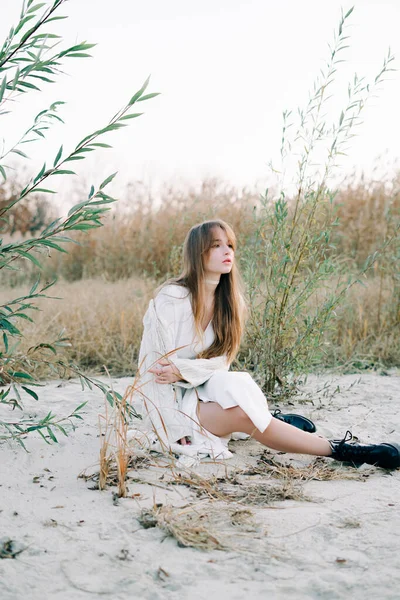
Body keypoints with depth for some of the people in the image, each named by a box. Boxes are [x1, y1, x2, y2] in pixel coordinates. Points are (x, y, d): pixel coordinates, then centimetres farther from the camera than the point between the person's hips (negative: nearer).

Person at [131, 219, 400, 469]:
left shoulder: (230, 301, 0)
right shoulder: (171, 298, -18)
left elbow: (221, 360, -3)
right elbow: (155, 365, -18)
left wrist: (182, 370, -23)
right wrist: (175, 431, -22)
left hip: (201, 389, 6)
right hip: (169, 402, -6)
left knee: (236, 384, -28)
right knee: (243, 412, -28)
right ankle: (338, 449, -25)